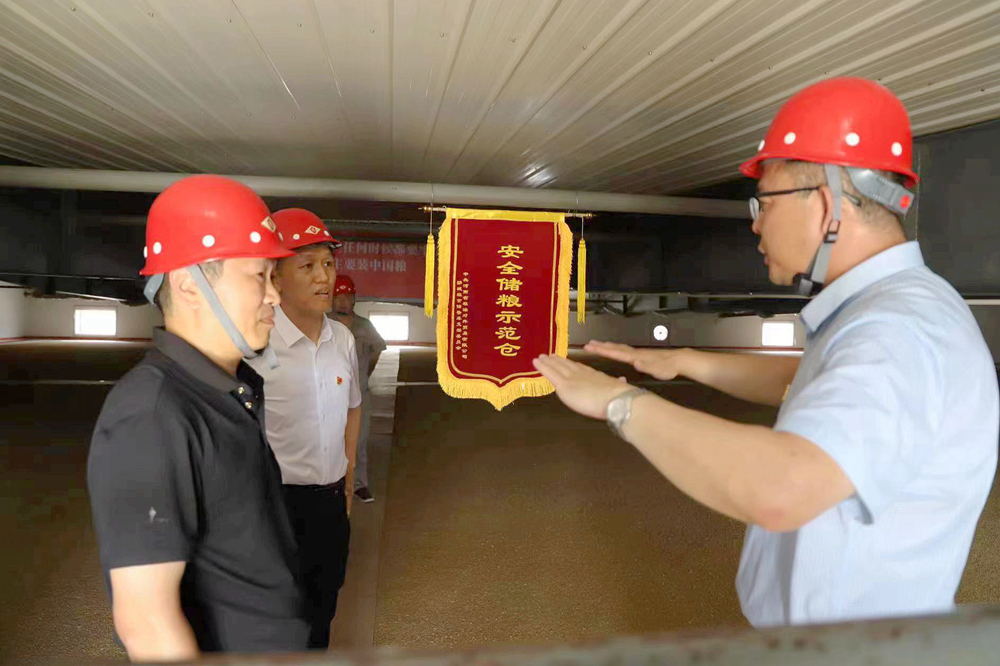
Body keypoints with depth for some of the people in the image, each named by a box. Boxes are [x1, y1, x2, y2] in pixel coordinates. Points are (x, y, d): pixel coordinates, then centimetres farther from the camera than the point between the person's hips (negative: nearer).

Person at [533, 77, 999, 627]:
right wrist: (686, 362, 13)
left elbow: (778, 488, -44)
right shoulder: (880, 309, 3)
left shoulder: (903, 331, -31)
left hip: (853, 642, -8)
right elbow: (799, 381, 19)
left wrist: (624, 402, -32)